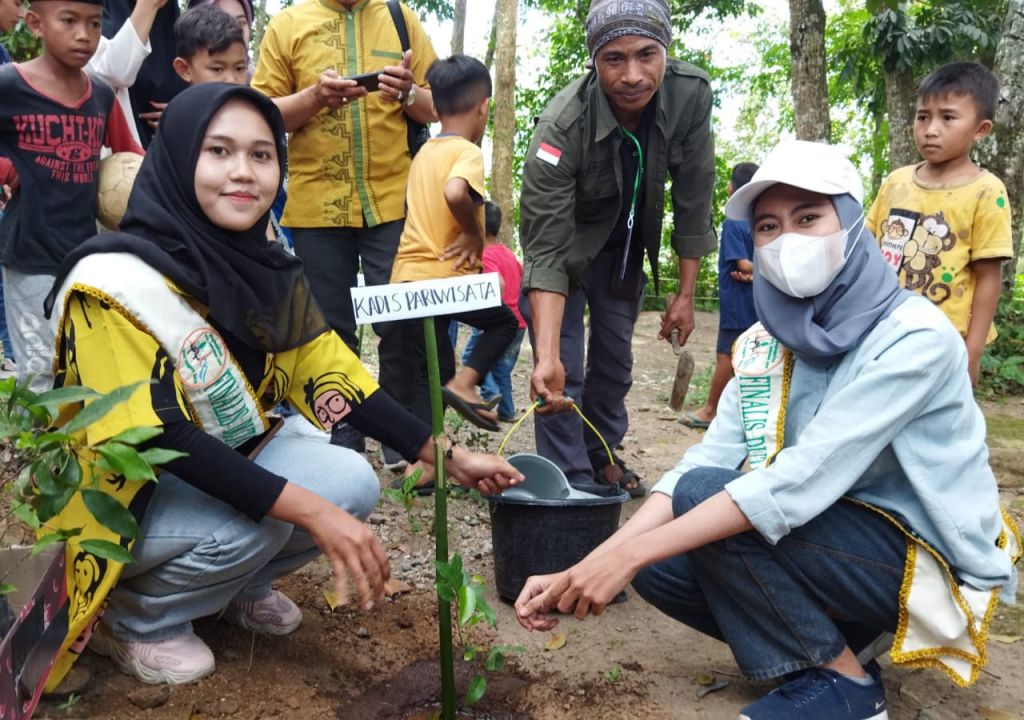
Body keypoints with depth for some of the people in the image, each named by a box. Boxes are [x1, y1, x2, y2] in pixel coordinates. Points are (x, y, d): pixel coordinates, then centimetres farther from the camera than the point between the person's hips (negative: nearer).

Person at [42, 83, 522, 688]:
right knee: (253, 521, -32)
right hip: (121, 498, -6)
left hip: (224, 463, 6)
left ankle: (237, 585, 13)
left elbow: (329, 372, -2)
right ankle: (133, 618, 0)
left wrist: (448, 456, -6)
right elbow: (158, 438, -31)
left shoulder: (267, 268, -6)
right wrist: (313, 511, -37)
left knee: (354, 482, -15)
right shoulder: (118, 279, -26)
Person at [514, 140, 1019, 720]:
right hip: (843, 540, 6)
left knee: (703, 496, -24)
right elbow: (710, 459, -9)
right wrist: (589, 567, -22)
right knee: (659, 562, -10)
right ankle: (821, 642, 8)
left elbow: (803, 480, -32)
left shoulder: (914, 338, -22)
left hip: (930, 564, -6)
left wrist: (631, 552, -34)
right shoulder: (763, 342, 0)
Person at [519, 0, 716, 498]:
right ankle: (570, 481, 6)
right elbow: (546, 252, -38)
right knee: (563, 373, -9)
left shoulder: (691, 95, -26)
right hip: (568, 242, -4)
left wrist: (685, 294, -11)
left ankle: (601, 455, 36)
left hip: (626, 243, 4)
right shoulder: (562, 127, -37)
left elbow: (693, 201, -14)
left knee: (615, 359, 15)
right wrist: (546, 358, -47)